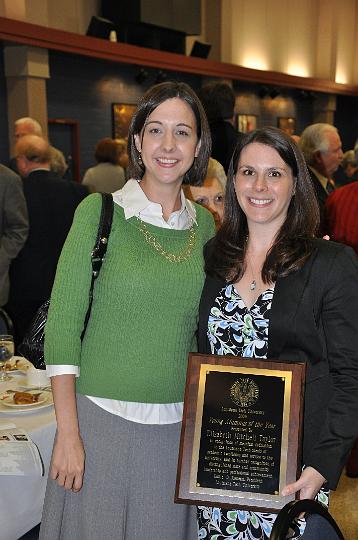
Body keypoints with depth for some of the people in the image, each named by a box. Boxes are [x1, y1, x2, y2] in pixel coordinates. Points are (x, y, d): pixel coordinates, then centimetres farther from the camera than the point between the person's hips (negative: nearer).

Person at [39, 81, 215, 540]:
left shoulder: (205, 224, 4)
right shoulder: (100, 210, -8)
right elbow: (62, 322, -10)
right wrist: (68, 432, -12)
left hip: (178, 425, 4)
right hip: (102, 416, -3)